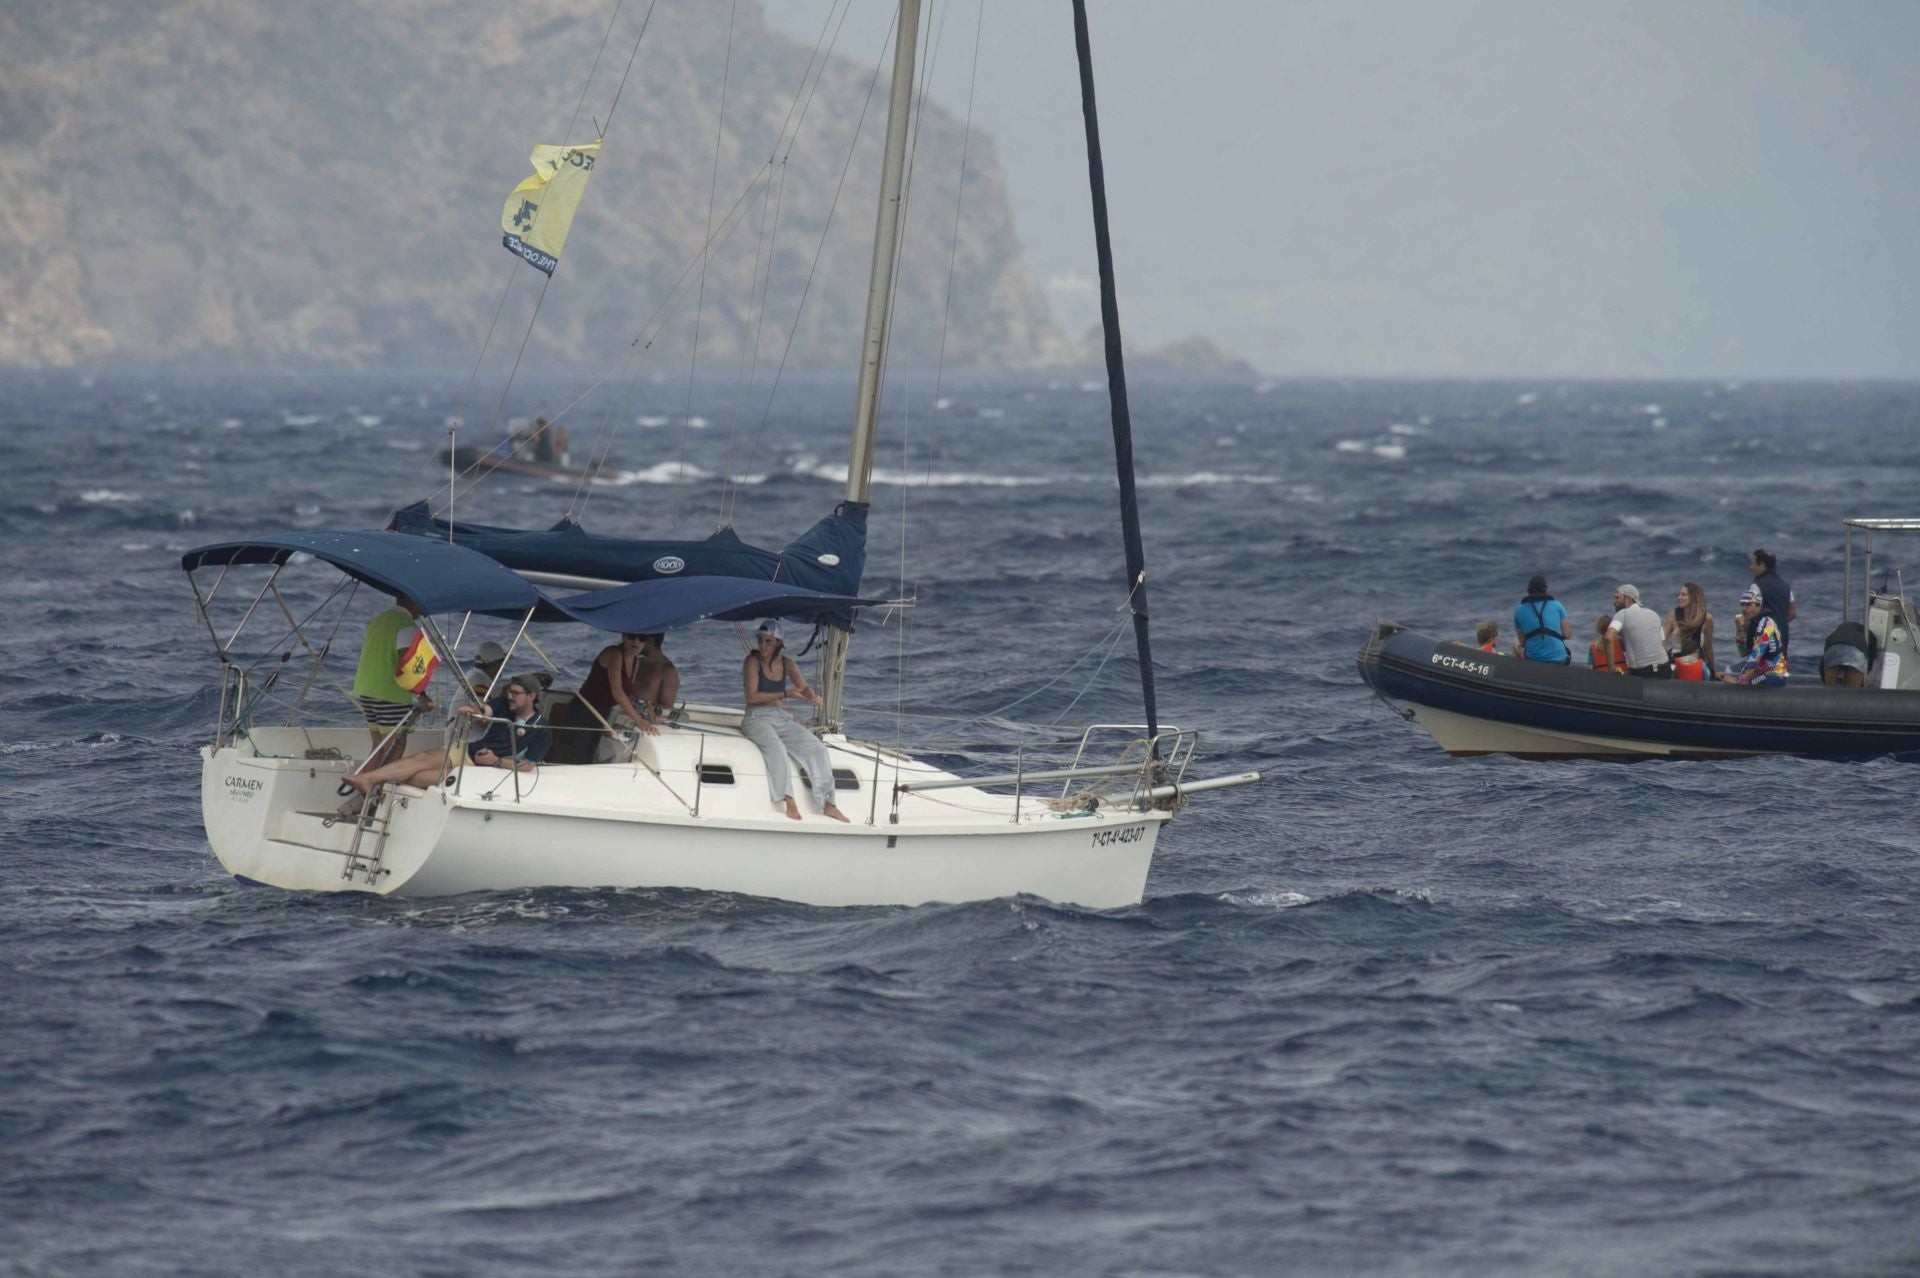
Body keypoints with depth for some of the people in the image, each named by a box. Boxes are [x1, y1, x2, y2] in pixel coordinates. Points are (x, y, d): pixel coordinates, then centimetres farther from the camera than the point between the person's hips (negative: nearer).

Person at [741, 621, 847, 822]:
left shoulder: (787, 664, 10)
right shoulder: (753, 661, -4)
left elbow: (804, 688, 8)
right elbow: (752, 697, -13)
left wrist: (813, 697, -17)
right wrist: (784, 694, -17)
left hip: (782, 719, 5)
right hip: (757, 718, -5)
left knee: (817, 748, -11)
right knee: (776, 747, -36)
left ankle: (827, 804, -10)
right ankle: (789, 801, -37)